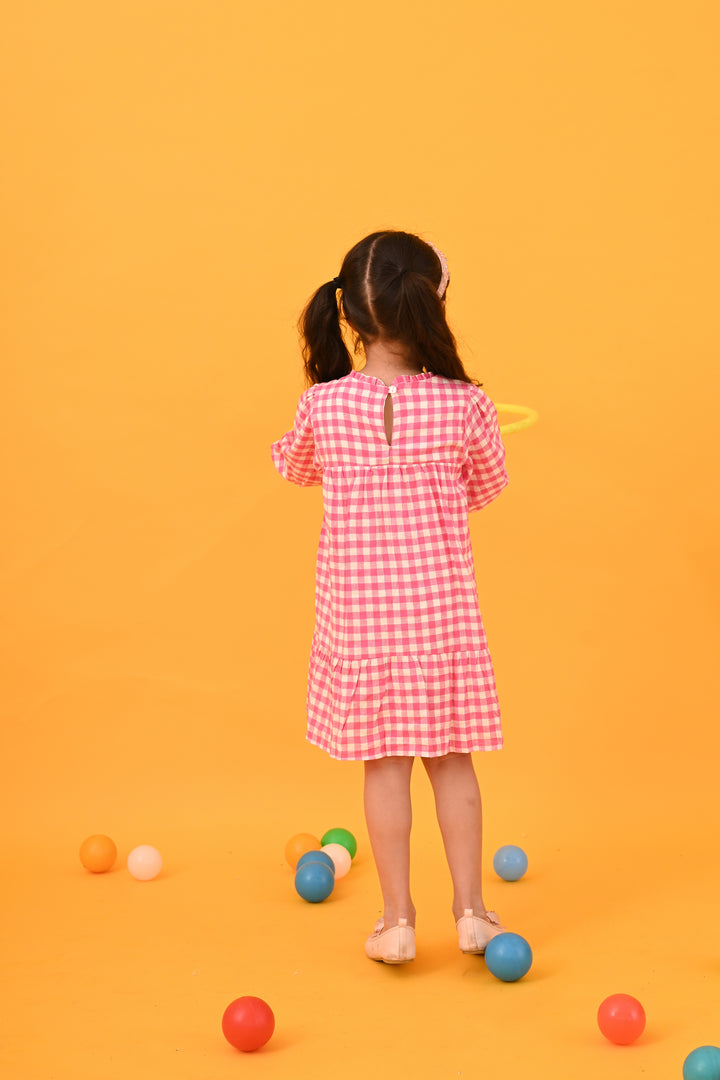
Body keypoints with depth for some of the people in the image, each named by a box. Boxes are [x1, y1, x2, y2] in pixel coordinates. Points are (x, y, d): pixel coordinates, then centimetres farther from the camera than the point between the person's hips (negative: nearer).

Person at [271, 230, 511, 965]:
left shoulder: (322, 405, -11)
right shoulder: (464, 406, -12)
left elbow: (293, 467, 11)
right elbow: (486, 487, 6)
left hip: (357, 608, 0)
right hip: (440, 605, 0)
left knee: (384, 763, 9)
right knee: (450, 758, 13)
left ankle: (397, 920, 16)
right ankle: (470, 910, 21)